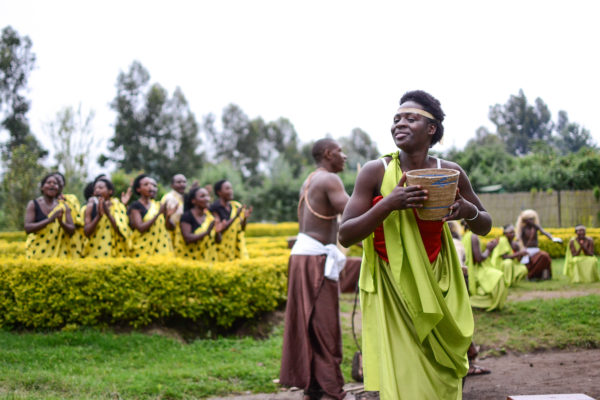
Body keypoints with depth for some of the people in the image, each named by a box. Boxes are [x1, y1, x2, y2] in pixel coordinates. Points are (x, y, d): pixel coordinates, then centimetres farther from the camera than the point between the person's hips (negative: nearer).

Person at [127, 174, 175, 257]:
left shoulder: (157, 205, 12)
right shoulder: (135, 206, -1)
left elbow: (170, 227, 11)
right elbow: (140, 228, -14)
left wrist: (168, 216, -9)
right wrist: (158, 214, -17)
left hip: (162, 247, 4)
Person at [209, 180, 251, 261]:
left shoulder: (236, 207, 8)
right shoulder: (214, 208, -9)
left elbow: (241, 228, 9)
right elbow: (219, 229, -16)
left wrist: (245, 218, -11)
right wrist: (235, 216, -20)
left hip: (237, 247, 5)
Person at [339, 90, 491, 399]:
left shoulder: (450, 173, -2)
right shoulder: (375, 172, -9)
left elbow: (485, 227, 10)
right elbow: (345, 235, -12)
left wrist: (468, 211, -14)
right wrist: (388, 203, -25)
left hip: (435, 289, 3)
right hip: (390, 291, -2)